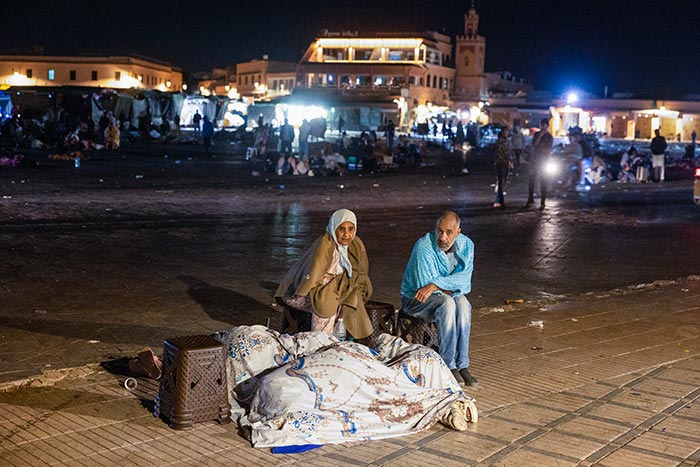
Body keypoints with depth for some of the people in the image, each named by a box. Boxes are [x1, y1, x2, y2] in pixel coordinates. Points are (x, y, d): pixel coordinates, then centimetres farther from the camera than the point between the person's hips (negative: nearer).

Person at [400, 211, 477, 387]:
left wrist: (436, 284, -32)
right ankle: (449, 365, -28)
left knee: (463, 304, -30)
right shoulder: (424, 246, -23)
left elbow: (464, 278, -20)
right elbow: (424, 285, -24)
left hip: (449, 296, 4)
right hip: (415, 298, -4)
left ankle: (462, 364, -26)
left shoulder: (466, 245, -7)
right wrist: (451, 286, -16)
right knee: (447, 304, -34)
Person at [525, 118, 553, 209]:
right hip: (534, 160, 4)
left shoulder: (549, 137, -3)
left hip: (543, 162, -4)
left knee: (543, 182, -3)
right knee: (531, 180, 5)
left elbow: (548, 151, -8)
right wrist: (540, 135, -13)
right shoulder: (537, 134, 9)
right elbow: (534, 145, -7)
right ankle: (530, 199, 16)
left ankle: (542, 203, -1)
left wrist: (539, 147, -10)